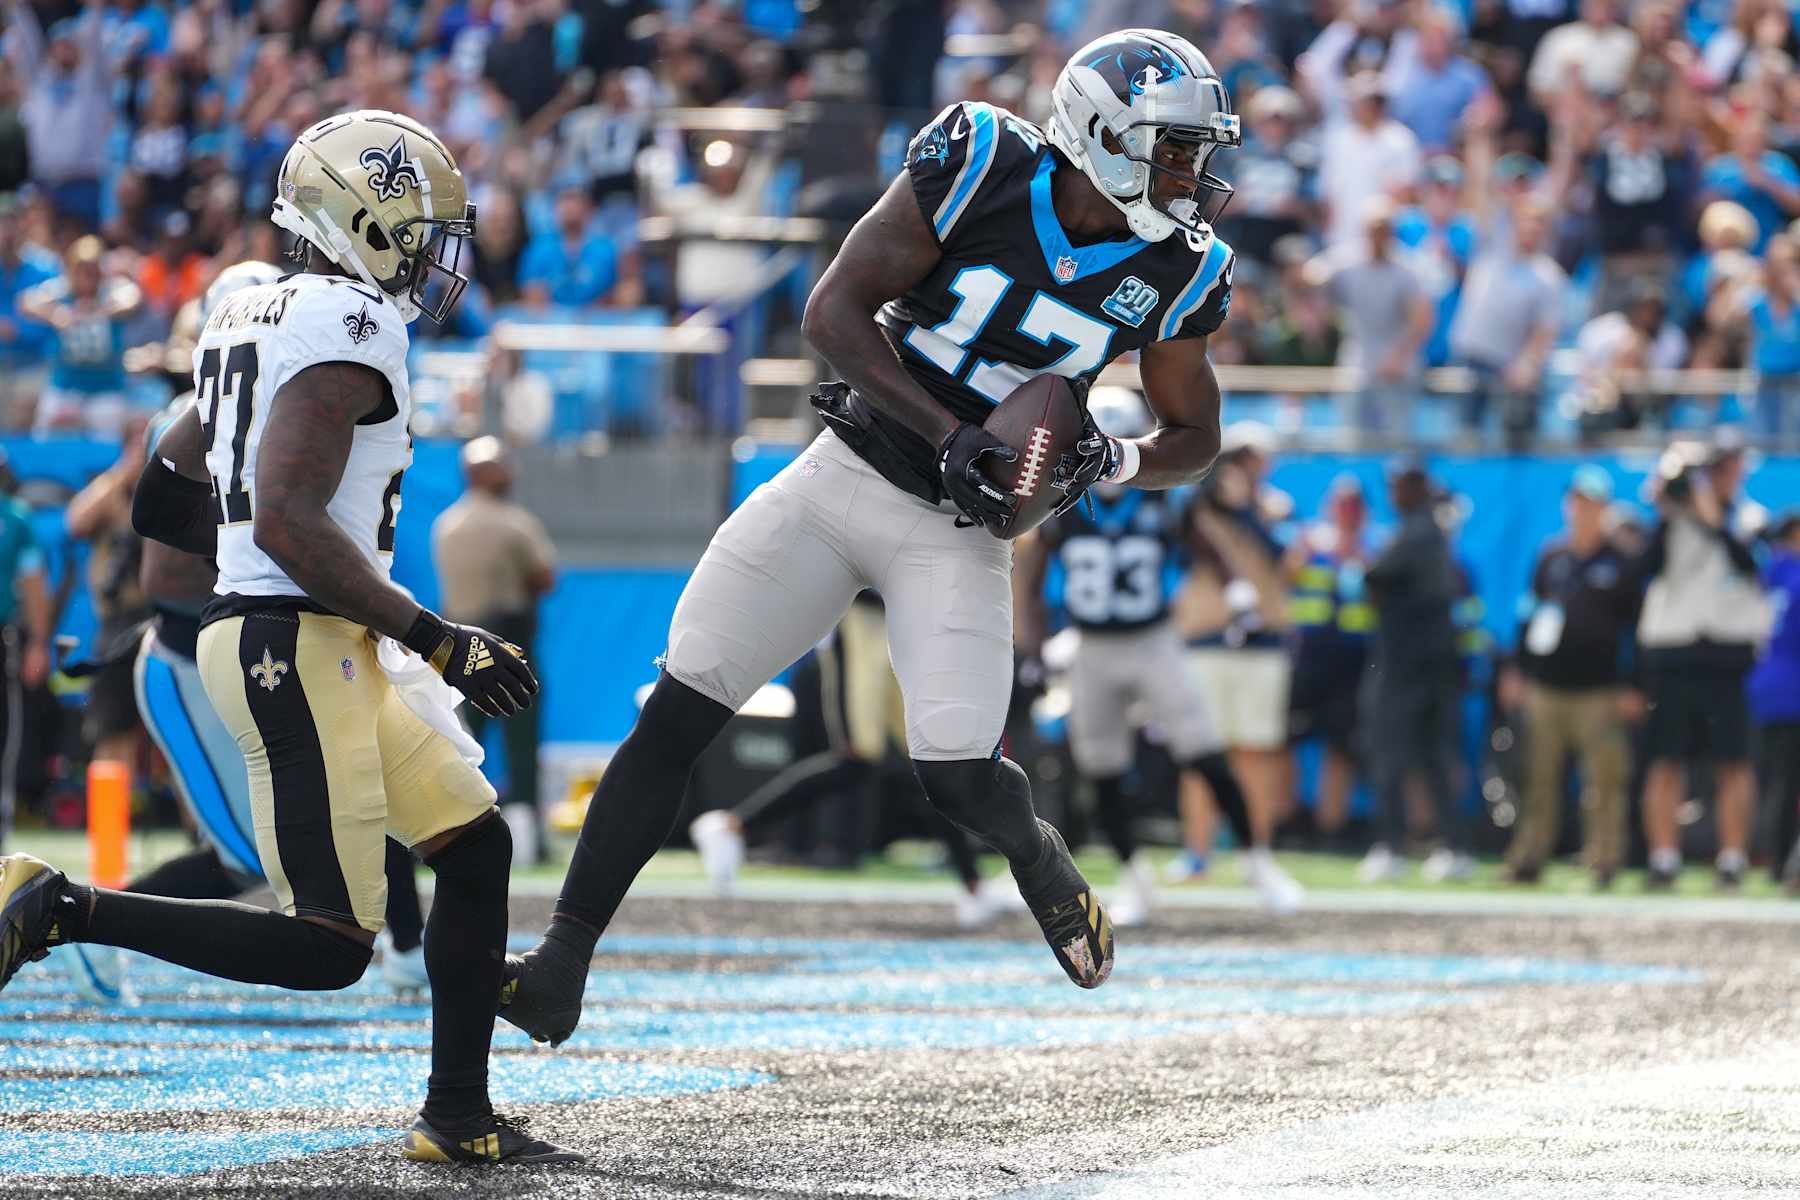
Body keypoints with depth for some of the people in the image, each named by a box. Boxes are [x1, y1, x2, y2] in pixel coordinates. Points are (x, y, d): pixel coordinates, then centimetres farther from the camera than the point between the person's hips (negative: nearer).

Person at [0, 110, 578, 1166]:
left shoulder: (254, 317, 15)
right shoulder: (349, 326, -15)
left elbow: (162, 503, 20)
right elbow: (287, 522, -24)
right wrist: (433, 639, -18)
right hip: (297, 650, -11)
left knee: (476, 844, 13)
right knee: (327, 949, -8)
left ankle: (459, 1117, 16)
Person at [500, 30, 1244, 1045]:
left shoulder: (1173, 274, -6)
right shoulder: (982, 169, -14)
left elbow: (1194, 438, 7)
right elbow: (836, 309, -12)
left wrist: (1110, 461, -15)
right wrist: (950, 436, -20)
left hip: (959, 533, 0)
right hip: (848, 476, 0)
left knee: (960, 776, -15)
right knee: (677, 717, -6)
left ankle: (1036, 853, 23)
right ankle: (561, 967, -2)